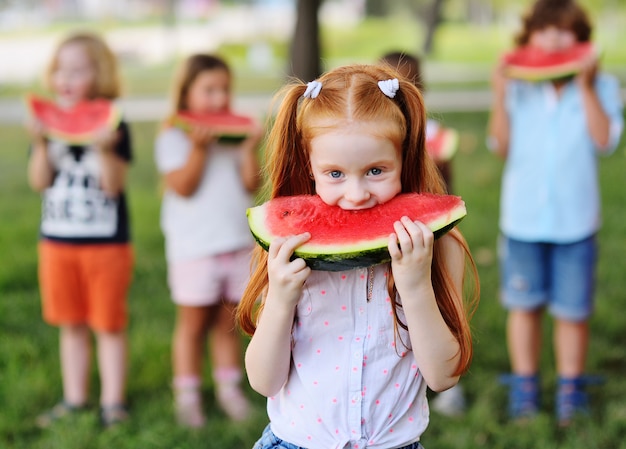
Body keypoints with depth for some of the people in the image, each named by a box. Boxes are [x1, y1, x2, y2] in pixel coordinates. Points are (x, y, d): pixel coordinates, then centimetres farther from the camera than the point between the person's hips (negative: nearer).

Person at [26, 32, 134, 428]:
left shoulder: (112, 126, -8)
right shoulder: (49, 124, 2)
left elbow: (113, 185, -15)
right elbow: (39, 182, -4)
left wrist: (105, 149, -30)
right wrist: (41, 144, -18)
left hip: (106, 242, -4)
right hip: (57, 241, 4)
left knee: (109, 325, 6)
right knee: (71, 326, 14)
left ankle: (113, 401, 17)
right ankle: (75, 399, 25)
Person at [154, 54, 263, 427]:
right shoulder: (173, 137, -4)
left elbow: (251, 185, 1)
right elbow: (183, 187, -15)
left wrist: (249, 149, -10)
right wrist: (199, 148, -23)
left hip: (238, 244, 4)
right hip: (194, 247, -4)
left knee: (229, 321, 11)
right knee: (193, 322, 3)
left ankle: (229, 387, 21)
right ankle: (188, 394, 12)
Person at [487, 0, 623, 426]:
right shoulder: (520, 88, 3)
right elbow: (503, 147, -4)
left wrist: (586, 87, -17)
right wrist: (500, 96, -13)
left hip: (575, 220, -1)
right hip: (522, 218, 1)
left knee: (572, 310, 5)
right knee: (524, 305, 11)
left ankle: (571, 391, 23)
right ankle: (524, 390, 25)